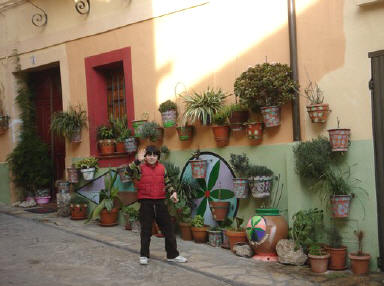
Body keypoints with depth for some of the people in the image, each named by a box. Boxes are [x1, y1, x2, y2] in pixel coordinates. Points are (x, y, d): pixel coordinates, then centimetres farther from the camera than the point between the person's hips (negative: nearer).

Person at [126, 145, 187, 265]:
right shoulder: (140, 167, -4)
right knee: (146, 230, 4)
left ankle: (173, 255, 16)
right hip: (146, 203, -4)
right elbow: (129, 171, -23)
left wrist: (173, 192, 4)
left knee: (168, 228, 6)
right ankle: (144, 255, 18)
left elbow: (167, 182, 19)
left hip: (160, 202, 4)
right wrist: (137, 161, -32)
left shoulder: (162, 168, 8)